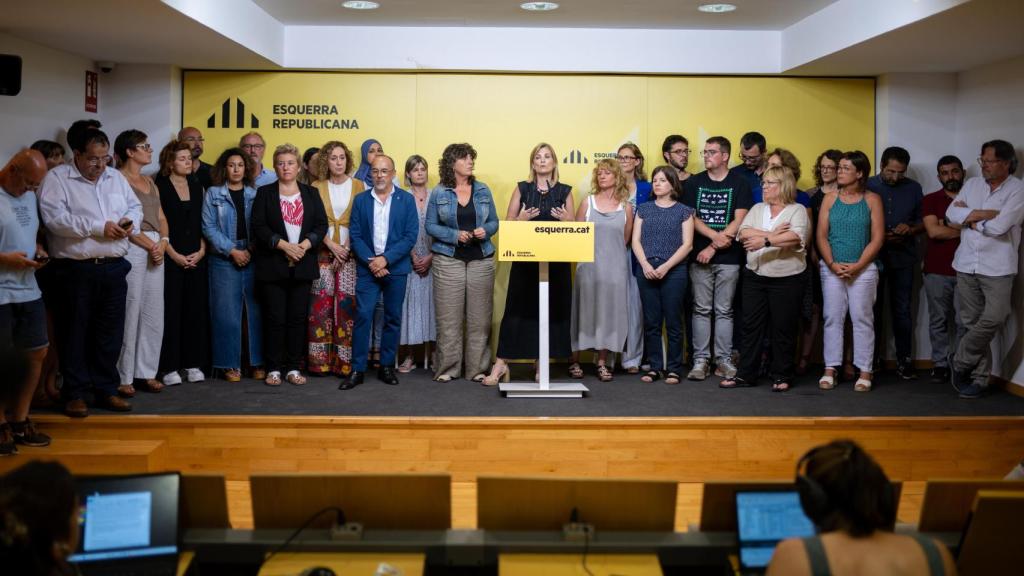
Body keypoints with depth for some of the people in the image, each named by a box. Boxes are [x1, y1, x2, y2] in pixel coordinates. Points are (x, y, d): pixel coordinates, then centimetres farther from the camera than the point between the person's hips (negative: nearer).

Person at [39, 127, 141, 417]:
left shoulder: (116, 177, 14)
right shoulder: (56, 178, -4)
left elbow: (135, 207, 20)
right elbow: (55, 218, -15)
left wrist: (130, 222, -4)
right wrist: (99, 227, -17)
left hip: (113, 268, 5)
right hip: (75, 270, -5)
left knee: (110, 333, 10)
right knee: (75, 334, 3)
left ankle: (106, 390, 21)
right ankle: (75, 394, 13)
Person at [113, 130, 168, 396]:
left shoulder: (149, 181, 18)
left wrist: (163, 242, -4)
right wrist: (150, 246, -12)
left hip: (157, 249, 8)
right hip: (132, 248, -8)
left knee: (154, 313, 7)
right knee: (129, 312, -6)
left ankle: (146, 372, 15)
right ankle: (123, 376, 2)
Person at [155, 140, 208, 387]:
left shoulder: (196, 186, 11)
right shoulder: (160, 187, -4)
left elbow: (202, 223, 12)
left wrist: (201, 251, -1)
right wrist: (174, 254, -12)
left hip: (196, 258, 5)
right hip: (170, 258, -5)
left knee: (195, 309, 5)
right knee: (171, 310, -4)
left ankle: (193, 363, 12)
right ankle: (169, 366, 1)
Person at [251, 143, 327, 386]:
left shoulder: (311, 193, 12)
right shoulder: (264, 193, 5)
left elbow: (321, 225, 4)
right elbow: (259, 226, -4)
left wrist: (305, 245, -13)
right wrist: (284, 245, -16)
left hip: (302, 265, 2)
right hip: (272, 265, -2)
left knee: (298, 317, 3)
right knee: (275, 318, -2)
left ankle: (293, 368, 10)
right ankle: (273, 368, 6)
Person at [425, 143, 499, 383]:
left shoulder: (483, 190, 9)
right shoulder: (439, 193, 2)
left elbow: (494, 222, 11)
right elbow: (430, 225, 0)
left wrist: (485, 231, -10)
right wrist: (455, 235, -14)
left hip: (481, 260, 2)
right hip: (448, 260, -2)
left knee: (479, 317, 2)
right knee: (449, 317, -2)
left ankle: (478, 367, 10)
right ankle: (447, 368, 7)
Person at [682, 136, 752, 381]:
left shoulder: (739, 184, 2)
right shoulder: (693, 183, 8)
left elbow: (739, 221, -5)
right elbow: (691, 217, 1)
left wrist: (713, 247, -11)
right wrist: (715, 236, -14)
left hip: (728, 257, -1)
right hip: (699, 257, 1)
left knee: (724, 310, 4)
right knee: (701, 309, 3)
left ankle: (724, 360, 11)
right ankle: (700, 360, 7)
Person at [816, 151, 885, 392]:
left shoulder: (872, 200, 1)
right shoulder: (830, 199, 7)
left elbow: (877, 239, -3)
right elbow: (821, 236, 4)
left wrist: (857, 266, -11)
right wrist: (832, 264, -9)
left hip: (863, 269, -2)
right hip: (831, 268, 2)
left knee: (862, 319, 0)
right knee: (832, 318, 4)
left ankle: (865, 371, 6)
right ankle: (830, 369, 9)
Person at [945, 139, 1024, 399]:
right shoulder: (972, 184, 10)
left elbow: (999, 226, -17)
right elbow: (951, 214, -1)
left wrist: (969, 217, -4)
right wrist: (983, 214, -11)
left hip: (997, 267, -4)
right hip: (966, 264, 4)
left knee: (994, 318, -17)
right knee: (972, 322, 6)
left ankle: (961, 362, 3)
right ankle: (979, 377, 14)